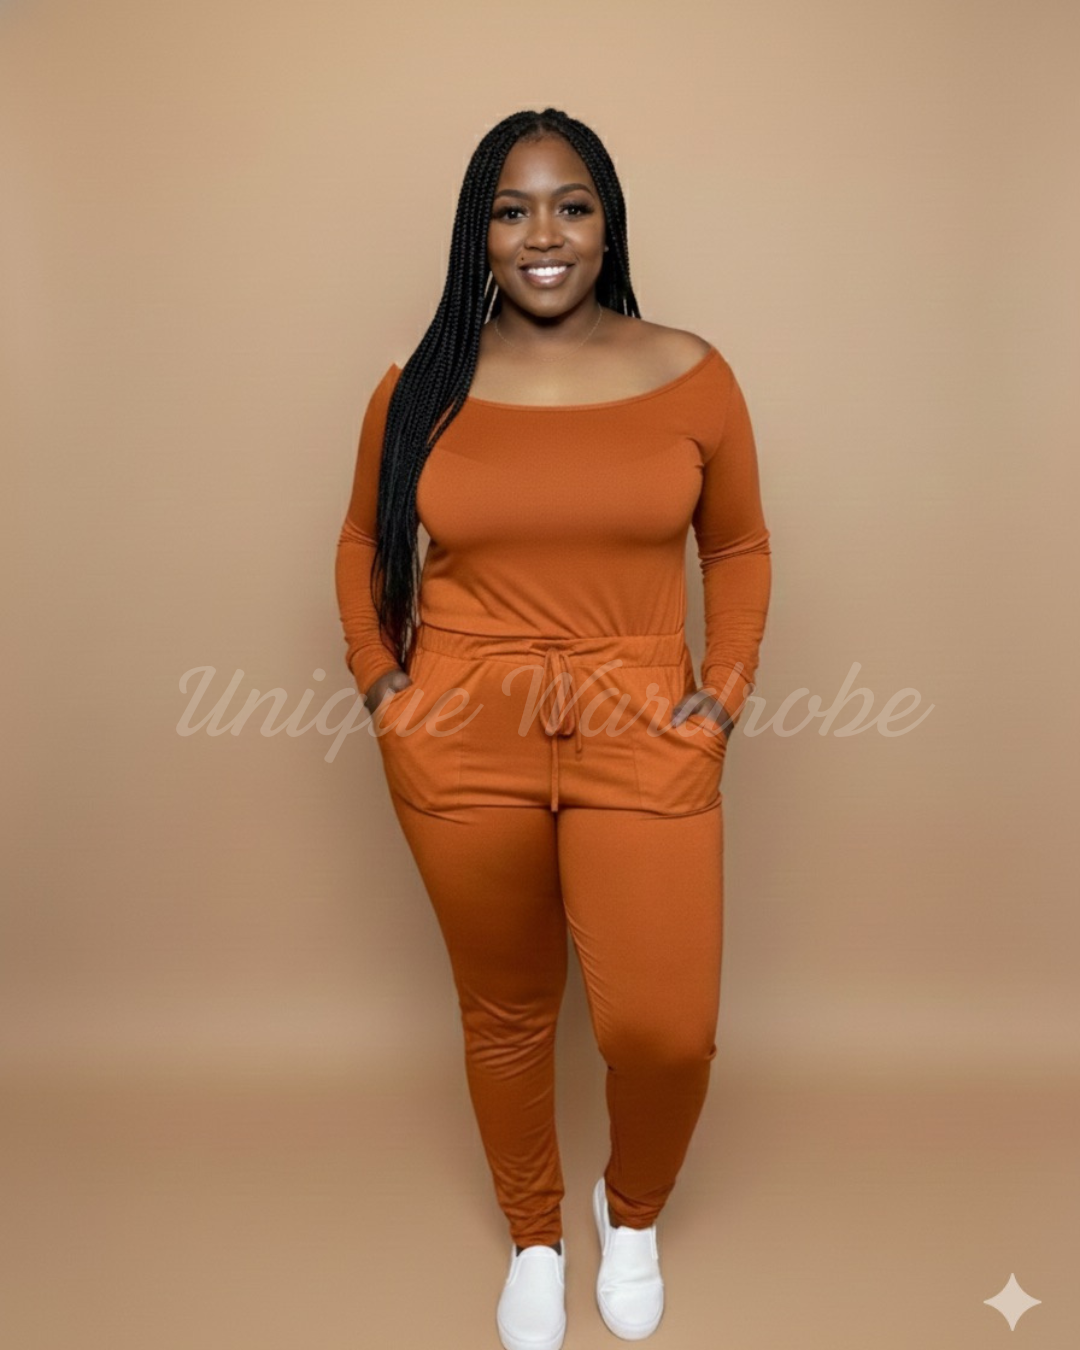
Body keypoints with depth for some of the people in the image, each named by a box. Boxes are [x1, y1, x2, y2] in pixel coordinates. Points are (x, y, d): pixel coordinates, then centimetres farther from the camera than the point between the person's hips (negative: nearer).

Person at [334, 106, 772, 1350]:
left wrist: (725, 688, 0)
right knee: (505, 1010, 15)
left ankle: (631, 1209, 35)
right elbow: (365, 542, 14)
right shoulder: (421, 389, 1)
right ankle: (533, 1237, 44)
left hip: (643, 741, 0)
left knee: (666, 1030, -3)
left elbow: (738, 548, 10)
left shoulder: (690, 375, 1)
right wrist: (379, 679, 4)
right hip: (460, 747, 1)